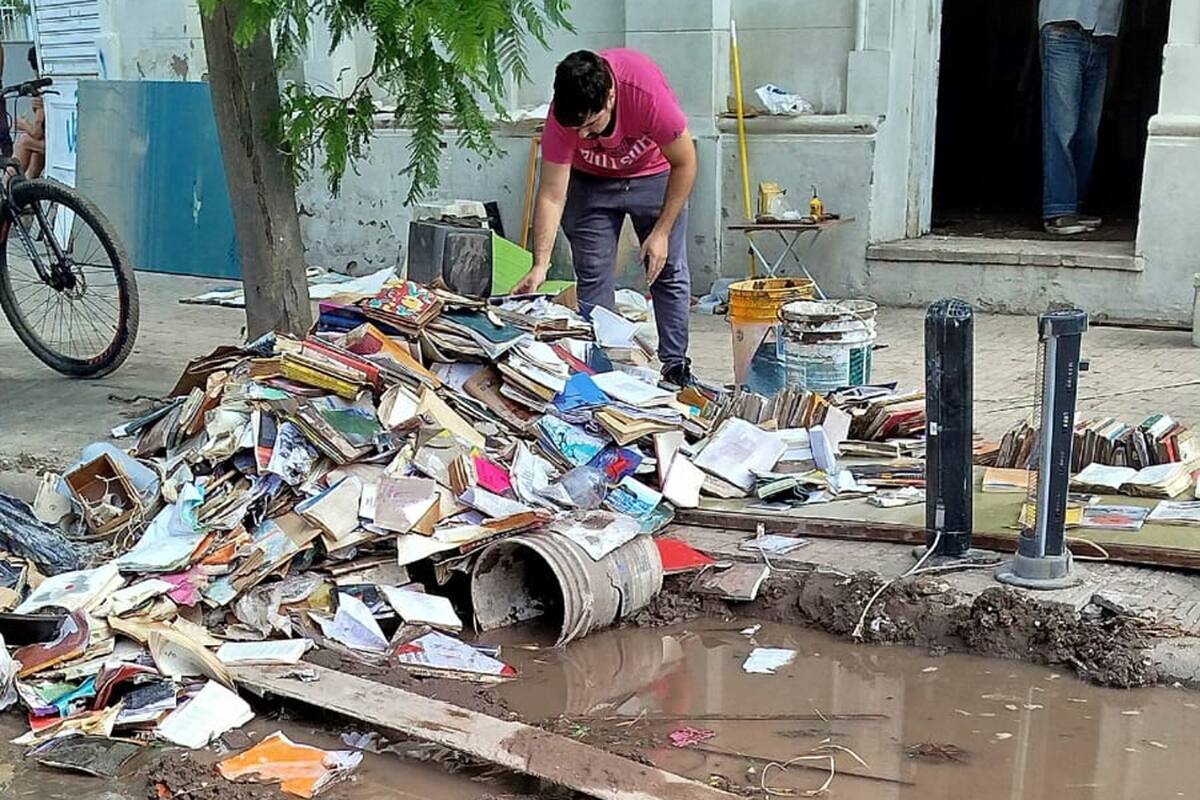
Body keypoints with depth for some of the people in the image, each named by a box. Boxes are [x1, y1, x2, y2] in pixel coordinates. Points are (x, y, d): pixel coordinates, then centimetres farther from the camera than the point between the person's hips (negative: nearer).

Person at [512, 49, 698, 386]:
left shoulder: (648, 90, -38)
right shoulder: (563, 117, -32)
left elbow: (684, 163, -23)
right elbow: (552, 195, -26)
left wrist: (661, 232, -22)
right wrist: (540, 265, -35)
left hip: (654, 176, -1)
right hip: (590, 181, 1)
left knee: (670, 274, -1)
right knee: (593, 278, -5)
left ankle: (676, 367, 7)